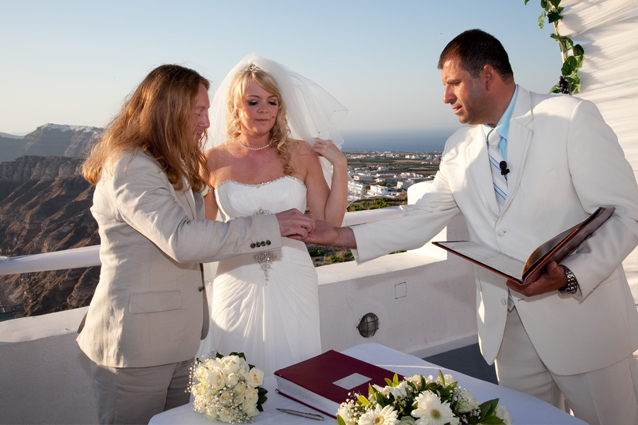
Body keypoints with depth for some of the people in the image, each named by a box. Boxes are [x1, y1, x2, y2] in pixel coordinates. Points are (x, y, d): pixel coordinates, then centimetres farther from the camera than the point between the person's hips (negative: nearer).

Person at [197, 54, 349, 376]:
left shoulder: (300, 154, 0)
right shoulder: (215, 161, 0)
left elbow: (329, 223, 1)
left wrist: (339, 166, -6)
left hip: (292, 287, 0)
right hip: (237, 286, 0)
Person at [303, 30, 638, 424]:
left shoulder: (572, 117, -8)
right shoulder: (459, 148, 8)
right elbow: (420, 223, 10)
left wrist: (570, 277, -25)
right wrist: (344, 236, 2)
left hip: (585, 319, -4)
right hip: (507, 326, 4)